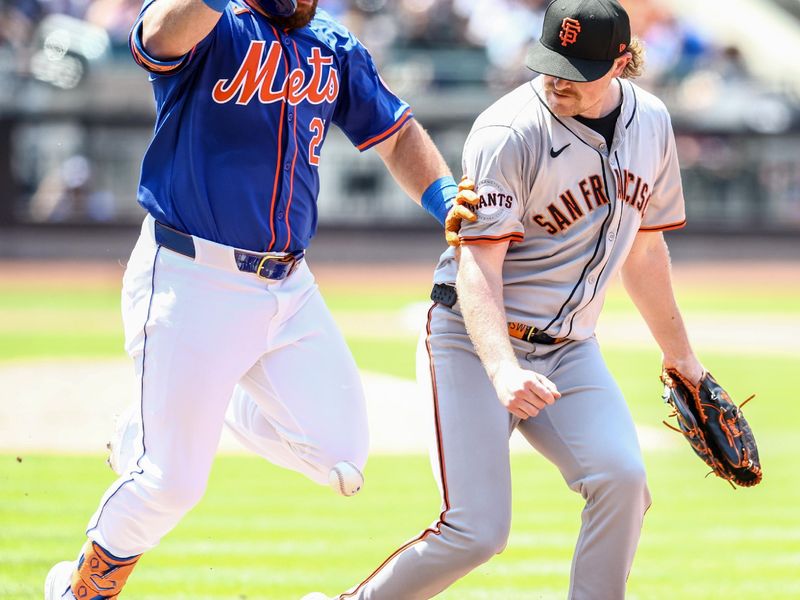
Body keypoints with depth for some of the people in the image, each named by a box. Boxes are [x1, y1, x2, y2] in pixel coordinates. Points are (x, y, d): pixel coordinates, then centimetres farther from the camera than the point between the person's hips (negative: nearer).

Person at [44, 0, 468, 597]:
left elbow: (397, 135, 17)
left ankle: (212, 405, 26)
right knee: (173, 482, -4)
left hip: (290, 287, 6)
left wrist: (444, 196, -2)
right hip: (189, 282, -6)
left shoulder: (336, 50, 8)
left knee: (342, 458, 1)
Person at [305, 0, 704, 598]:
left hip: (570, 348, 5)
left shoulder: (651, 122, 3)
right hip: (476, 342, -5)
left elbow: (643, 248, 18)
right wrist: (502, 372, -38)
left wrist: (679, 353, 24)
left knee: (621, 478, -21)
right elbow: (478, 267, -23)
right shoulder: (508, 133, -18)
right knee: (478, 532, -14)